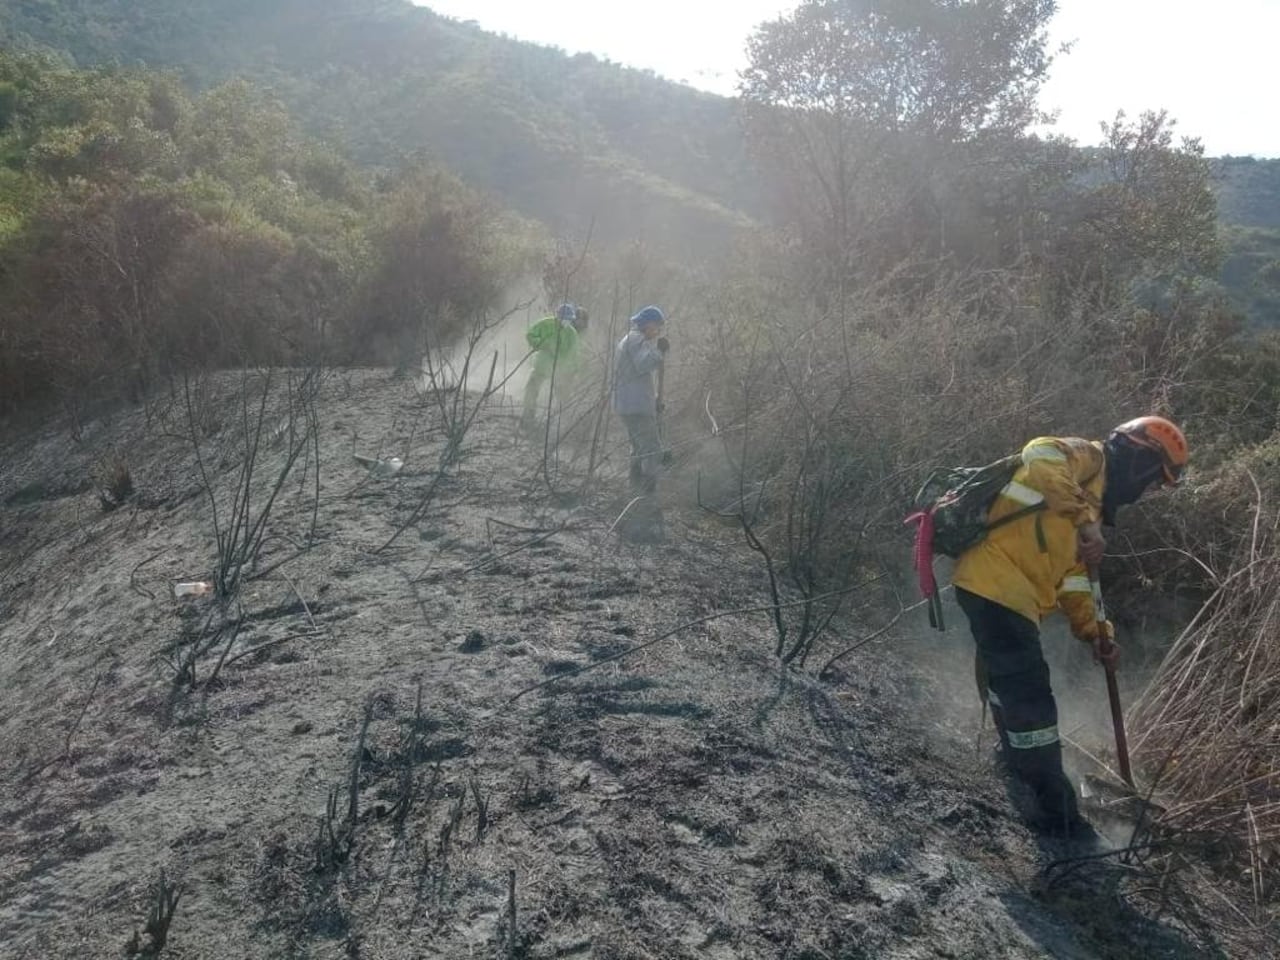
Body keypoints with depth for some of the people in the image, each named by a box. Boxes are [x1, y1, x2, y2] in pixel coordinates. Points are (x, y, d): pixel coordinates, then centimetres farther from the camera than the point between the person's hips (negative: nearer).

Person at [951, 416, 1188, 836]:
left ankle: (1018, 756, 50)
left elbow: (1072, 576, 22)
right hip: (994, 585, -10)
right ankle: (1056, 808, 3)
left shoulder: (1094, 505, 26)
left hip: (1007, 595, 10)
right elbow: (1040, 456, -26)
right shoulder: (1088, 457, -1)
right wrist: (1086, 521, -30)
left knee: (1011, 681, 28)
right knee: (1029, 694, -5)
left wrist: (1094, 632, 11)